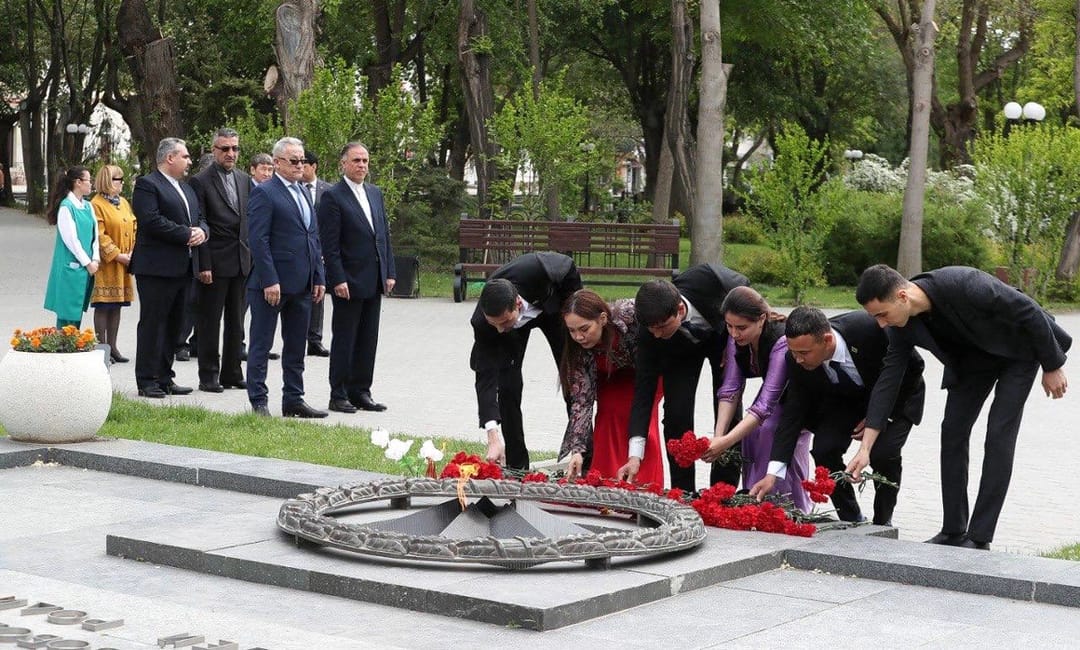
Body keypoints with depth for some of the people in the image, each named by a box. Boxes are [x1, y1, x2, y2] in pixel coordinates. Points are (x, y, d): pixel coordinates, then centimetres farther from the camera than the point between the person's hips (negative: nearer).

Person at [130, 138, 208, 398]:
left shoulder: (187, 189, 21)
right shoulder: (147, 185, -7)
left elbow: (200, 218, 21)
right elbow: (151, 220, -19)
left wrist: (201, 231, -3)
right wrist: (186, 234, -17)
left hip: (182, 267, 9)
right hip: (157, 267, -9)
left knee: (173, 325, 11)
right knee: (152, 323, -4)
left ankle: (164, 379, 18)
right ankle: (147, 381, -1)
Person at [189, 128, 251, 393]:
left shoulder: (244, 180, 12)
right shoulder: (201, 181, -6)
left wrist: (252, 257, 8)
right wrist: (204, 266, -15)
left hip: (241, 262, 6)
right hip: (215, 262, -6)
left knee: (236, 322, 11)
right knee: (209, 322, 1)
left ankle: (232, 373, 19)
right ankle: (208, 376, 6)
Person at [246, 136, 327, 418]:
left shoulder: (304, 192, 17)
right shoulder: (264, 193, -8)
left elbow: (314, 238, 19)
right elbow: (258, 240, -14)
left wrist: (319, 278, 11)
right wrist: (269, 281, -19)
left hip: (302, 285, 8)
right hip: (273, 283, -8)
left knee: (296, 347, 13)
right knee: (261, 345, 1)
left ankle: (293, 400, 20)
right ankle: (258, 402, 5)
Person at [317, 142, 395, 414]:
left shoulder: (375, 193, 14)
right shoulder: (333, 197, -8)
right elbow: (329, 244, -12)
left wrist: (389, 273, 9)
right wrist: (338, 280, -17)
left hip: (374, 281, 7)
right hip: (348, 281, -7)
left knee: (368, 340, 10)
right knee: (344, 341, 0)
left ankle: (360, 391, 18)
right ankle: (338, 396, 6)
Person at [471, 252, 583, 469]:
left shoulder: (537, 270, -46)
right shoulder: (482, 321, -40)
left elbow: (569, 267, -22)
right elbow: (485, 377, -38)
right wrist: (493, 437, -46)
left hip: (553, 304, 0)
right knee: (507, 384, -12)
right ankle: (516, 466, -1)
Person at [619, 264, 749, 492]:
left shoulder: (707, 278, -42)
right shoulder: (650, 332, -34)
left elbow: (744, 286, -17)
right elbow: (644, 391, -30)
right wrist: (635, 455, -37)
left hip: (724, 335, 0)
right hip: (681, 350, 0)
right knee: (676, 414, -11)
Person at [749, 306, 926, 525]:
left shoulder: (869, 328, -38)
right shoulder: (797, 360, -25)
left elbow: (914, 365, -21)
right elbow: (793, 414, -18)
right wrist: (772, 474, -26)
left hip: (898, 394, -4)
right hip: (846, 399, 4)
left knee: (883, 453, -26)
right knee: (823, 450, -18)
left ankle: (882, 524, -2)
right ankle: (851, 521, 3)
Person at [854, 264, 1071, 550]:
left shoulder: (963, 285, -40)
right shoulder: (902, 325, -19)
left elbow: (1029, 311, -29)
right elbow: (887, 381, -14)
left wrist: (1052, 367, -18)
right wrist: (865, 448, -18)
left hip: (1018, 349, -6)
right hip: (972, 356, 6)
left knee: (999, 434, -12)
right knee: (953, 431, -1)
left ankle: (979, 538, -10)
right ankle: (953, 533, 7)